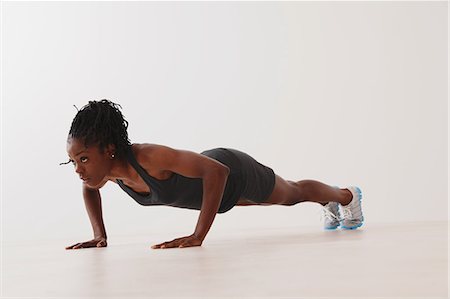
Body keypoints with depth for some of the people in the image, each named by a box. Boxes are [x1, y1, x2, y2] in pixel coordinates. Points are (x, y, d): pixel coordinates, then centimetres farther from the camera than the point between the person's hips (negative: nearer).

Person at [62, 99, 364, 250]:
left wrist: (198, 236, -46)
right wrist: (99, 235, -10)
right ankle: (330, 206, 66)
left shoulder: (150, 157, -45)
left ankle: (347, 195, 58)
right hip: (204, 172, 7)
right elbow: (90, 188, 0)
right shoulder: (108, 165, -24)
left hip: (234, 173, -7)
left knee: (292, 193, 24)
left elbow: (217, 170, -45)